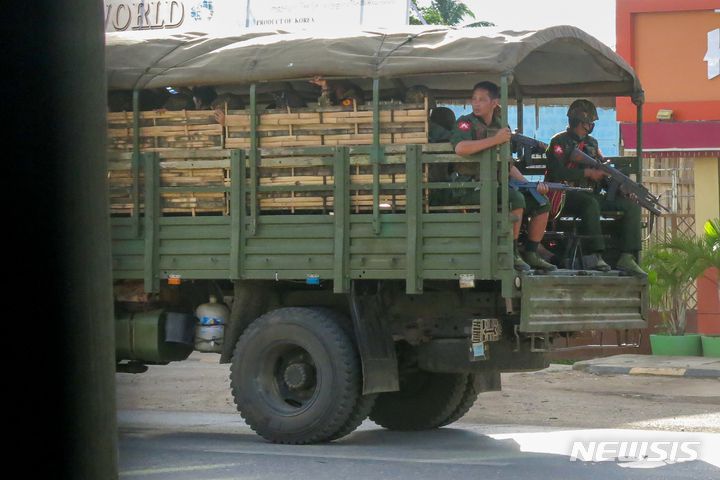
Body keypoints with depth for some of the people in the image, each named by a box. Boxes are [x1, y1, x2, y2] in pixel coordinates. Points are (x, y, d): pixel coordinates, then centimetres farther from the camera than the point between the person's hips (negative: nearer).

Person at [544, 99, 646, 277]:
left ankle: (626, 258, -21)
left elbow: (602, 172, 19)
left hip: (592, 194, 7)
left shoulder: (592, 143, 21)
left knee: (631, 205, -11)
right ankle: (593, 255, -39)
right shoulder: (559, 142, 0)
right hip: (567, 195, -7)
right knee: (591, 203, -40)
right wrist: (588, 173, -16)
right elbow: (557, 172, -14)